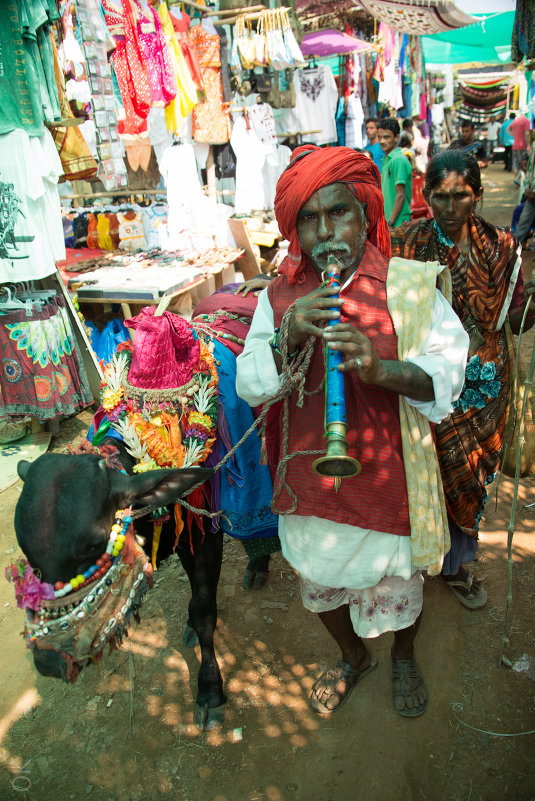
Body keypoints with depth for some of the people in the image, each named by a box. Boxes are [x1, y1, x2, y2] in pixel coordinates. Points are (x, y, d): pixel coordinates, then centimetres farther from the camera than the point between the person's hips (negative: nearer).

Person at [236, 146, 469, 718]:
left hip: (387, 479, -2)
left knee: (396, 589, 20)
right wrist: (287, 340, -25)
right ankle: (352, 657, 57)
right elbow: (248, 385, -6)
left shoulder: (410, 286, -9)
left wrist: (382, 368, -35)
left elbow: (448, 368, -16)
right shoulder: (278, 298, -1)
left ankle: (404, 658, 56)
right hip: (308, 479, 3)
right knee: (322, 584, 24)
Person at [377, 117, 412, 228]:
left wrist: (390, 223, -19)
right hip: (388, 220, 9)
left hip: (398, 223, -9)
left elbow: (401, 195, -17)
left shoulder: (398, 160, -13)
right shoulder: (386, 159, 15)